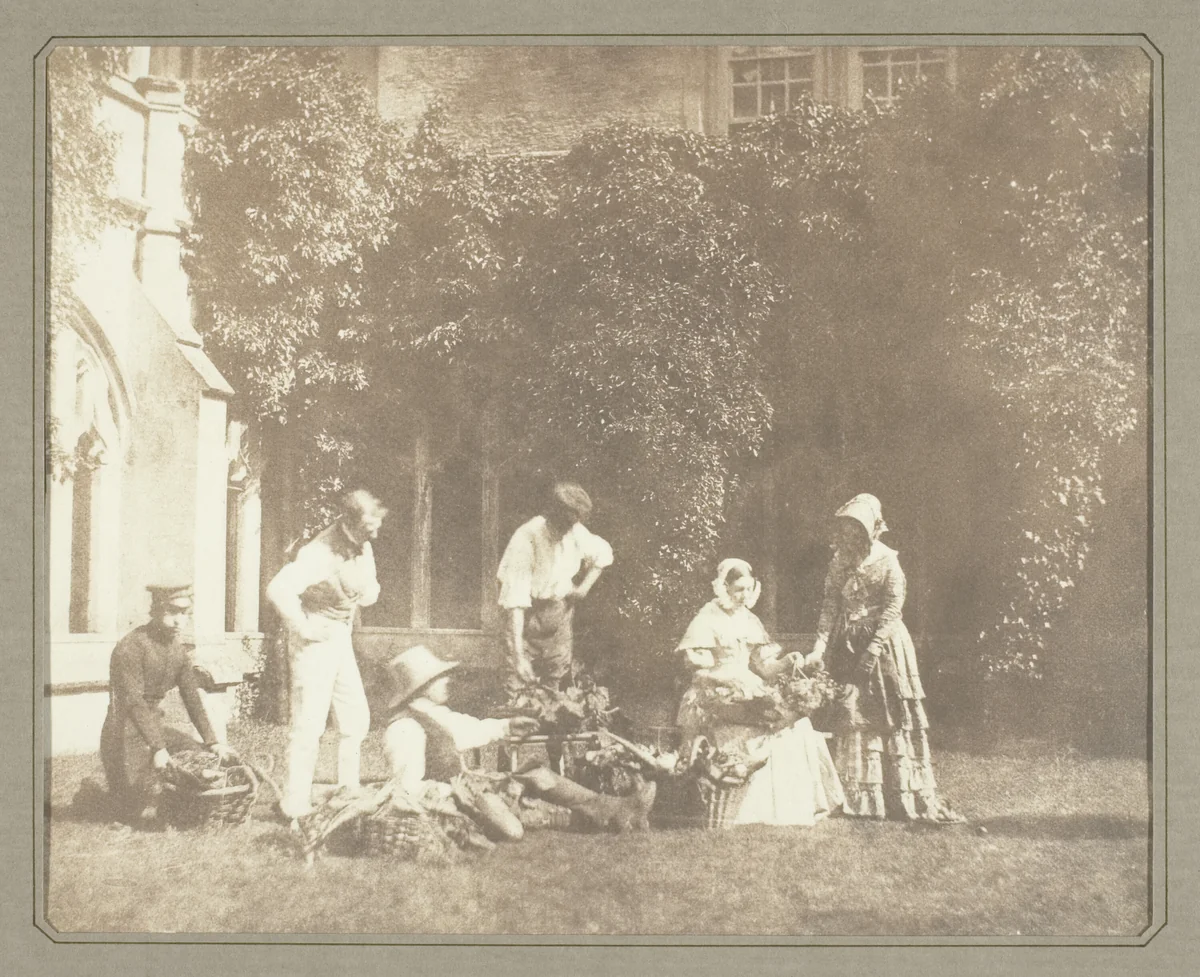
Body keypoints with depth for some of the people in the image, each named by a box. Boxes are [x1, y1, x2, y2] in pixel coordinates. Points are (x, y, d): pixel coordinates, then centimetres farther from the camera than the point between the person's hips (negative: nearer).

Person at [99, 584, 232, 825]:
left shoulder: (179, 652, 6)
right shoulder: (131, 647, -19)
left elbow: (193, 698, 6)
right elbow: (133, 702, -25)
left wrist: (212, 741, -5)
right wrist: (157, 748, -31)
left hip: (155, 726, 8)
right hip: (125, 734, -8)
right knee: (146, 814, -12)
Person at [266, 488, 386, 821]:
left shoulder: (362, 547, 3)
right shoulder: (321, 552, -24)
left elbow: (370, 591, 20)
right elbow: (278, 590, -37)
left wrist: (368, 591, -3)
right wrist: (303, 628, -26)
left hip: (341, 639, 9)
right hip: (314, 642, -9)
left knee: (356, 718, 13)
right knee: (309, 724, -6)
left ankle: (349, 792, 25)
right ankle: (296, 806, 1)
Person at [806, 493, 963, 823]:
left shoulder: (887, 561, -7)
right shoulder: (840, 562, 7)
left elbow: (893, 608, -13)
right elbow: (830, 606, 2)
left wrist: (874, 649, -20)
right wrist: (820, 646, -9)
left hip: (884, 645, -4)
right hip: (847, 647, 5)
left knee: (892, 715, -4)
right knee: (849, 715, 1)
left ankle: (908, 797, 0)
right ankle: (857, 796, 6)